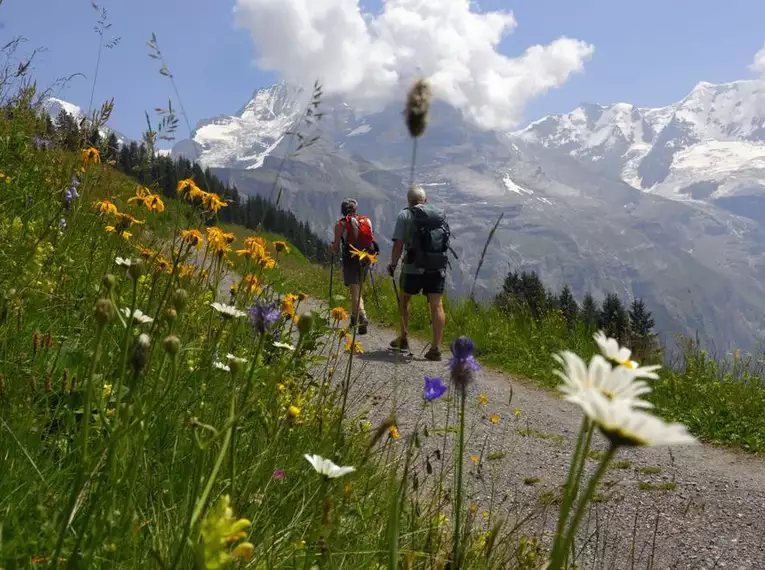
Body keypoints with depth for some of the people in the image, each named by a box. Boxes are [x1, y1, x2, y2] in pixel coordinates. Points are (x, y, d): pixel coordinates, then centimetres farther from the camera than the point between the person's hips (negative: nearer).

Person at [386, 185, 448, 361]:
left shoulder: (405, 215, -2)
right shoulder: (440, 214, 11)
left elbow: (398, 244, -7)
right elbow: (445, 242, 13)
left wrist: (393, 264, 4)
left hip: (414, 267, -2)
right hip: (438, 267, 2)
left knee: (404, 299, 20)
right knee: (437, 305, 0)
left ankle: (403, 339, 25)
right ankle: (436, 348, -5)